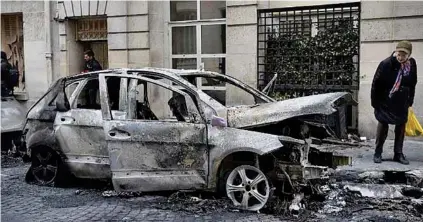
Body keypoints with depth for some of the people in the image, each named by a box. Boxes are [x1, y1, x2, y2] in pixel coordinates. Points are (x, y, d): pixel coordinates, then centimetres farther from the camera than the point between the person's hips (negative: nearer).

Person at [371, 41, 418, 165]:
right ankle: (378, 153, 13)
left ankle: (398, 154, 19)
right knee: (383, 126, 4)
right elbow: (376, 84, -12)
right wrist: (375, 102, -11)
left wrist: (410, 101, 9)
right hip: (386, 103, -4)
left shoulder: (412, 64, -3)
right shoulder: (386, 64, -17)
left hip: (402, 104, 4)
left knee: (401, 128, 9)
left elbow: (412, 84, 9)